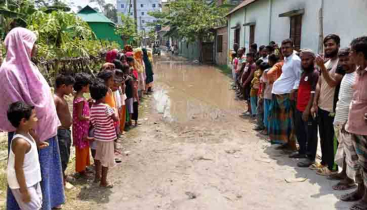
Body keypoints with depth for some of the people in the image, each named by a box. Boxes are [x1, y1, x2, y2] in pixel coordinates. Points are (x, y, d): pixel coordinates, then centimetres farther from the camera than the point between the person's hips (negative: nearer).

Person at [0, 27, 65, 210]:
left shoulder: (26, 66, 9)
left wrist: (52, 123, 16)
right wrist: (30, 133, -19)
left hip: (44, 130, 9)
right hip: (29, 132, -9)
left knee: (44, 171, 22)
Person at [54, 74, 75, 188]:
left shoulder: (62, 98, 13)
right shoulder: (55, 99, -18)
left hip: (66, 131, 10)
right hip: (61, 132, -10)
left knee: (65, 157, 20)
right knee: (62, 157, 2)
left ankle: (62, 176, 34)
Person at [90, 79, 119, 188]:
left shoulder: (92, 107, -1)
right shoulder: (106, 107, -22)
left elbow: (93, 123, 3)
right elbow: (116, 119, -23)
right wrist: (114, 112, -6)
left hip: (98, 136, 7)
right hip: (107, 137, -7)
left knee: (98, 156, 22)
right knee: (107, 159, 4)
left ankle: (97, 176, 35)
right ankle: (103, 181, 12)